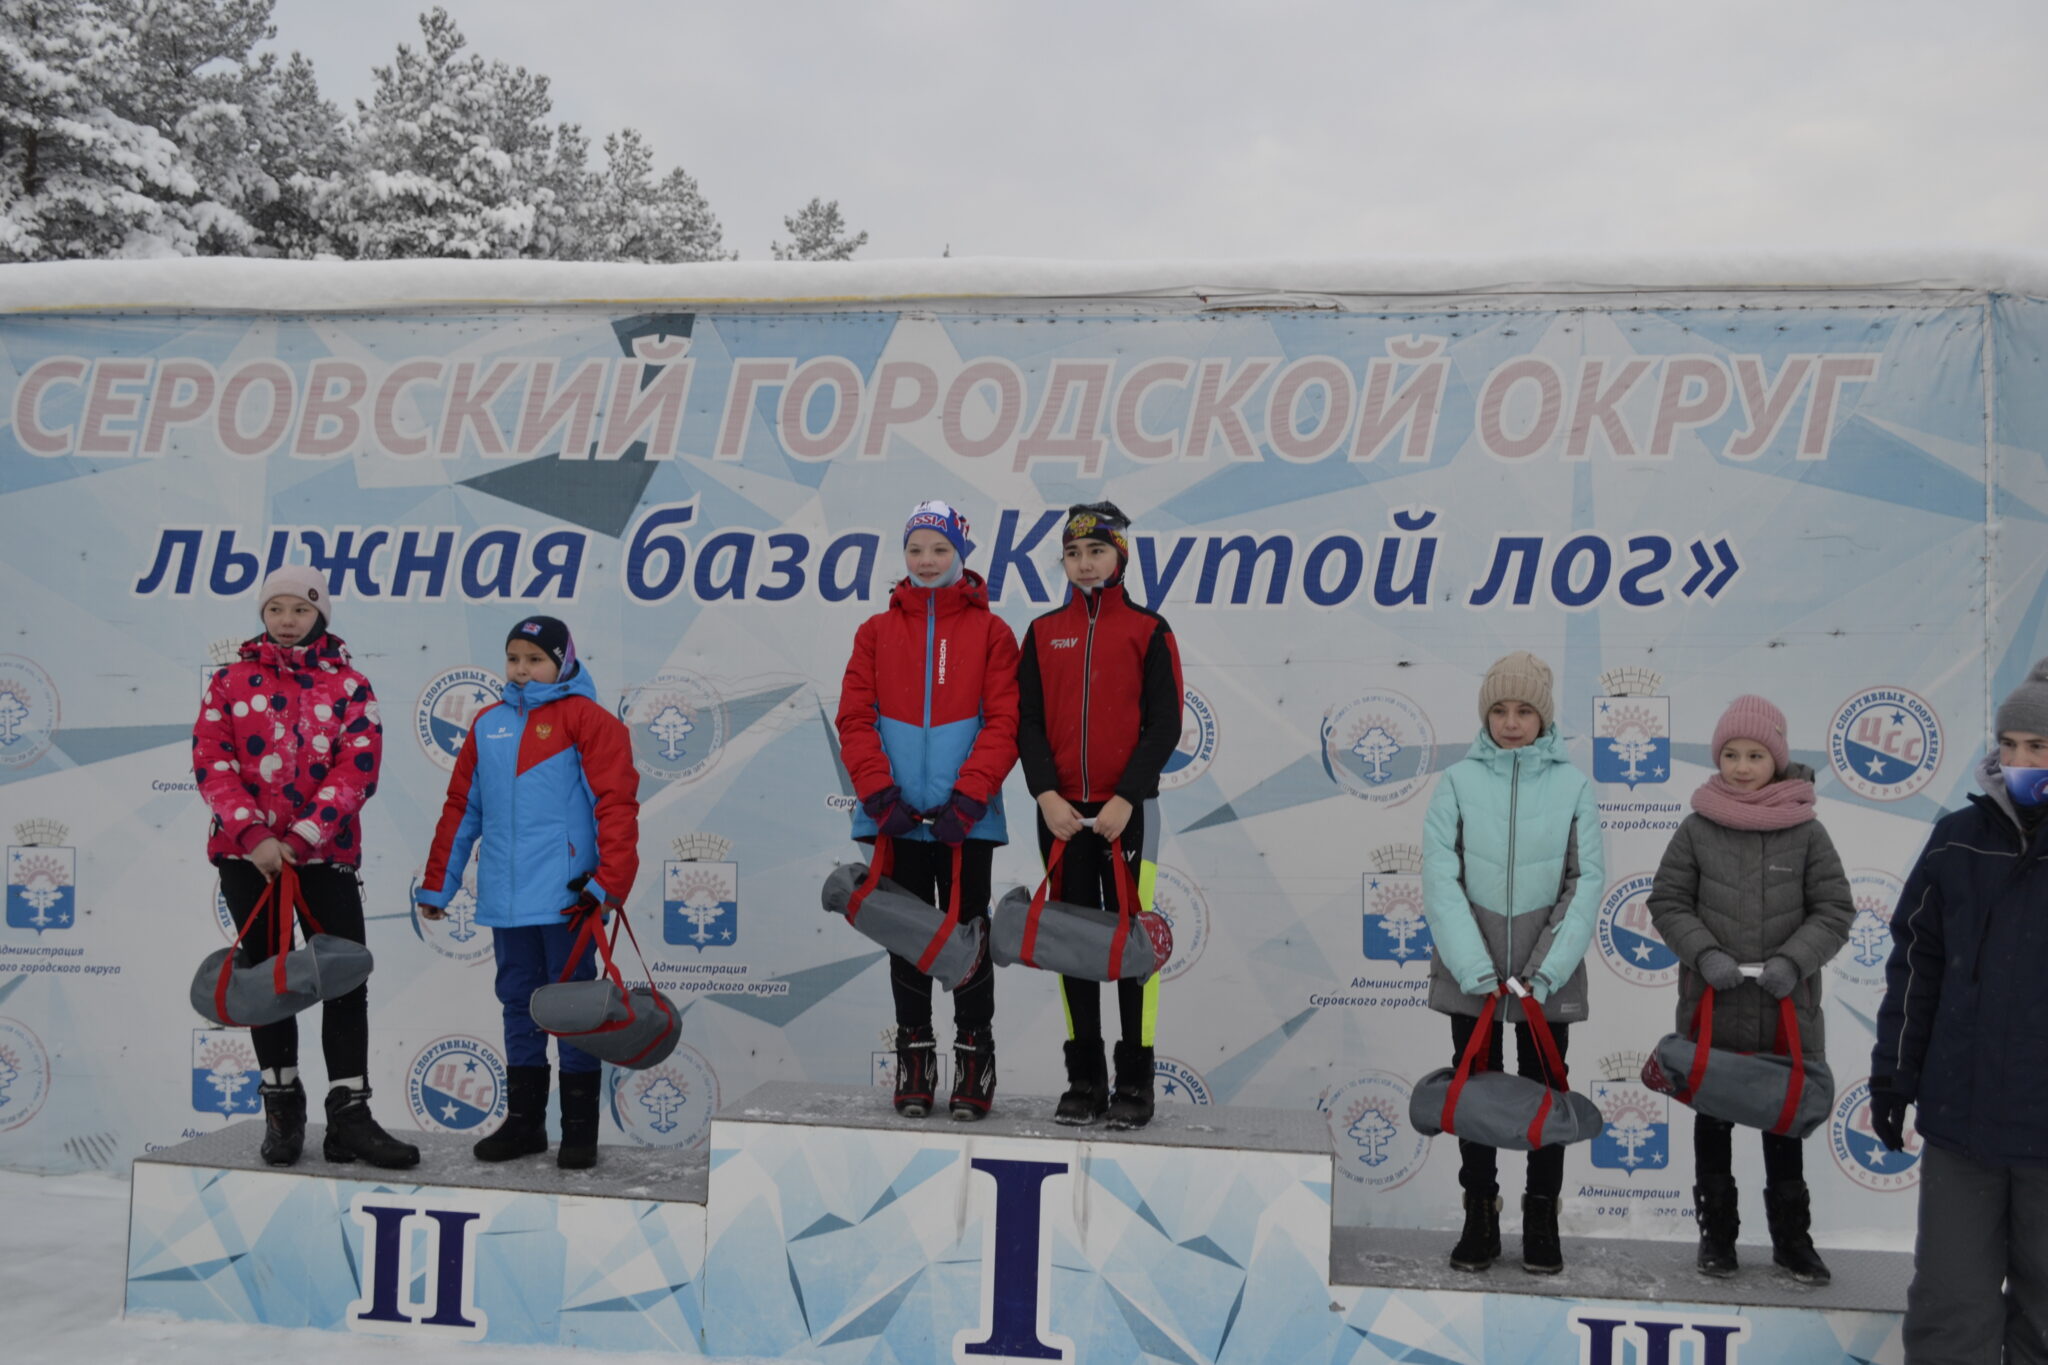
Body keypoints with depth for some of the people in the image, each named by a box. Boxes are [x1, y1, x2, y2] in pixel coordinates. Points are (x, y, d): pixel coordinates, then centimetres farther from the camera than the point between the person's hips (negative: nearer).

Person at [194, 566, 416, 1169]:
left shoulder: (349, 685, 3)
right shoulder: (231, 682, 5)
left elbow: (357, 770, -7)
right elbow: (212, 763, -3)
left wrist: (300, 838, -16)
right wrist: (253, 835, -16)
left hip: (325, 854, -1)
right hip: (247, 854, 1)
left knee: (347, 980, -5)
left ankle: (348, 1117, 1)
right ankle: (282, 1106, 22)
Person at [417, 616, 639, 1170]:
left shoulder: (586, 718, -4)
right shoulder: (487, 725, 14)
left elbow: (617, 803, -11)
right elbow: (461, 809, 18)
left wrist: (608, 883, -19)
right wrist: (437, 885, 18)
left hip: (566, 897, -5)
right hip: (505, 899, 5)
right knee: (519, 1004, 13)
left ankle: (579, 1130, 9)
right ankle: (524, 1122, 23)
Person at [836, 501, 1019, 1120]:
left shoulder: (990, 632, 3)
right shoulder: (878, 632, 9)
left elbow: (1004, 724, -4)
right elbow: (854, 719, 3)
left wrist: (966, 799, -14)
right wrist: (880, 793, -10)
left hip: (965, 818, -2)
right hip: (896, 815, 2)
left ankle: (975, 1059, 14)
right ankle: (914, 1059, 18)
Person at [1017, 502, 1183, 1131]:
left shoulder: (1149, 630, 1)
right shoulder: (1044, 632, 10)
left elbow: (1163, 726, -3)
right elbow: (1027, 722, 6)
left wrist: (1125, 799, -13)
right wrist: (1046, 794, -9)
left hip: (1127, 811, -3)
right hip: (1061, 812, 3)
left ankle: (1135, 1083, 6)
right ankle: (1085, 1081, 15)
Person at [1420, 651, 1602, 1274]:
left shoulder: (1572, 784, -2)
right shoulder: (1458, 781, -3)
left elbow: (1585, 883, -4)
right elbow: (1440, 878, -8)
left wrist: (1545, 972, -13)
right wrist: (1477, 970, -16)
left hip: (1549, 973, 0)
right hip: (1470, 971, 0)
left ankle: (1542, 1221, 22)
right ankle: (1479, 1218, 22)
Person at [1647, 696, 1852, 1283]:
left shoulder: (1806, 832, -5)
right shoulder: (1697, 829, -5)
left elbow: (1835, 911, -2)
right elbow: (1668, 904, 0)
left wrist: (1793, 961, -16)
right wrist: (1704, 953, -16)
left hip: (1786, 1011, 0)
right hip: (1712, 1005, 0)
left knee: (1785, 1120, 12)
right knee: (1713, 1117, 13)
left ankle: (1792, 1237, 27)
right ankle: (1716, 1233, 26)